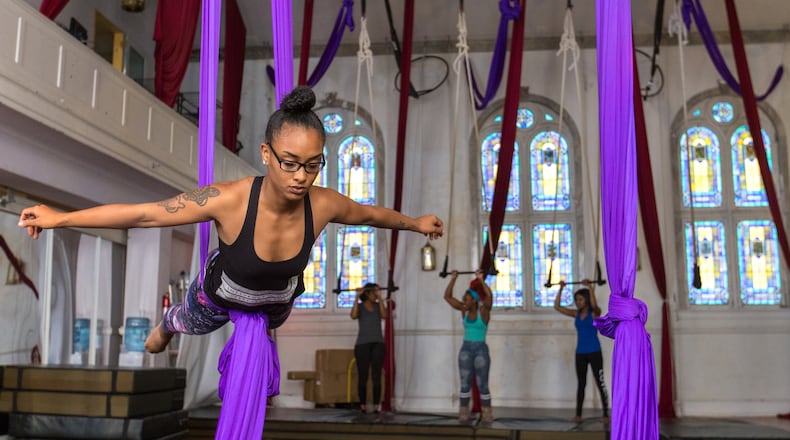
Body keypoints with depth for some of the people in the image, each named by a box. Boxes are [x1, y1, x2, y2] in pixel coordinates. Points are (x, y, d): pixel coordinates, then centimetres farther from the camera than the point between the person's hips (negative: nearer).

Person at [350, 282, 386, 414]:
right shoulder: (359, 306, 4)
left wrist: (380, 297, -13)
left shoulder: (378, 306, 10)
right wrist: (357, 297, -18)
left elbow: (384, 315, -11)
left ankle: (376, 408, 1)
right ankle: (363, 407, 8)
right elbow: (354, 316, -18)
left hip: (378, 343, 2)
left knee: (376, 377, -2)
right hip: (363, 344, -2)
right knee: (362, 376, 0)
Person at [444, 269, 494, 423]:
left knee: (482, 385, 2)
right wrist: (453, 279, -3)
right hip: (465, 350, 5)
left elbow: (489, 296, -28)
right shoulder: (464, 310, 5)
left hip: (481, 350, -4)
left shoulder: (483, 310, -8)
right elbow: (447, 296, 4)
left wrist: (481, 279, -30)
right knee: (465, 384, 6)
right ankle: (463, 414, 13)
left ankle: (487, 415, 13)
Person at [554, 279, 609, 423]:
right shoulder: (576, 314, 8)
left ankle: (606, 414, 4)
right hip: (580, 353, 6)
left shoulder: (594, 313, -7)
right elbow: (557, 307, 5)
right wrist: (561, 289, 0)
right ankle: (578, 414, 14)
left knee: (600, 383, -1)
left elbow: (594, 305, -31)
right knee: (581, 384, 10)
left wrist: (591, 288, -33)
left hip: (594, 352, -5)